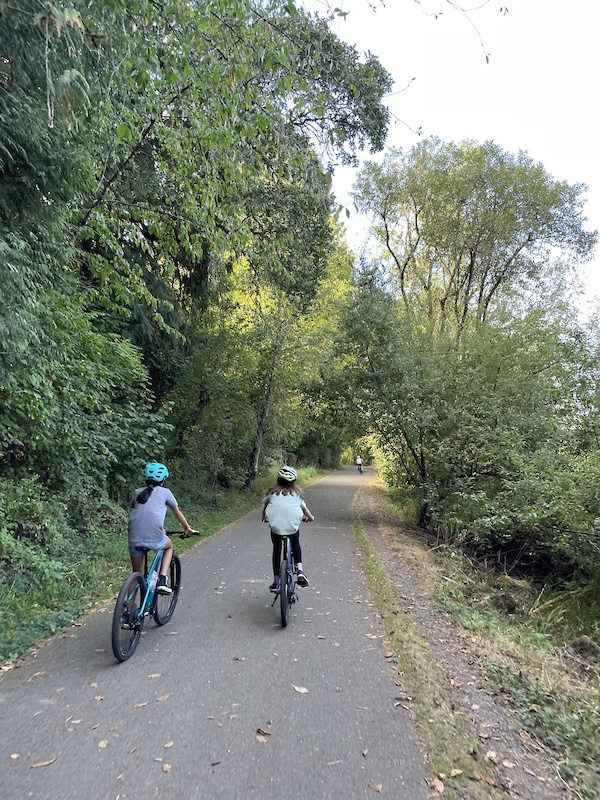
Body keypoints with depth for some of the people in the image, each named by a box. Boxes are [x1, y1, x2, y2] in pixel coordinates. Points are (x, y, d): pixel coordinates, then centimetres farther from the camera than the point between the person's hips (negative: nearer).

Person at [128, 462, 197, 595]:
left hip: (134, 540, 3)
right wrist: (187, 528, 37)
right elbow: (177, 513, 21)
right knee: (169, 546, 31)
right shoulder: (165, 492, 11)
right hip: (155, 539, -3)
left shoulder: (137, 492, 18)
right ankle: (162, 581, 15)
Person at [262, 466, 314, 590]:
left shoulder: (272, 491, 15)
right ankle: (300, 570, 9)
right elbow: (304, 507, 22)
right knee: (296, 545, 29)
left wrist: (264, 517, 45)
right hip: (293, 527, 0)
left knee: (276, 550, 23)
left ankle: (275, 582, 26)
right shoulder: (296, 492, 15)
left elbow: (264, 504, 26)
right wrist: (310, 517, 41)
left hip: (275, 527, 0)